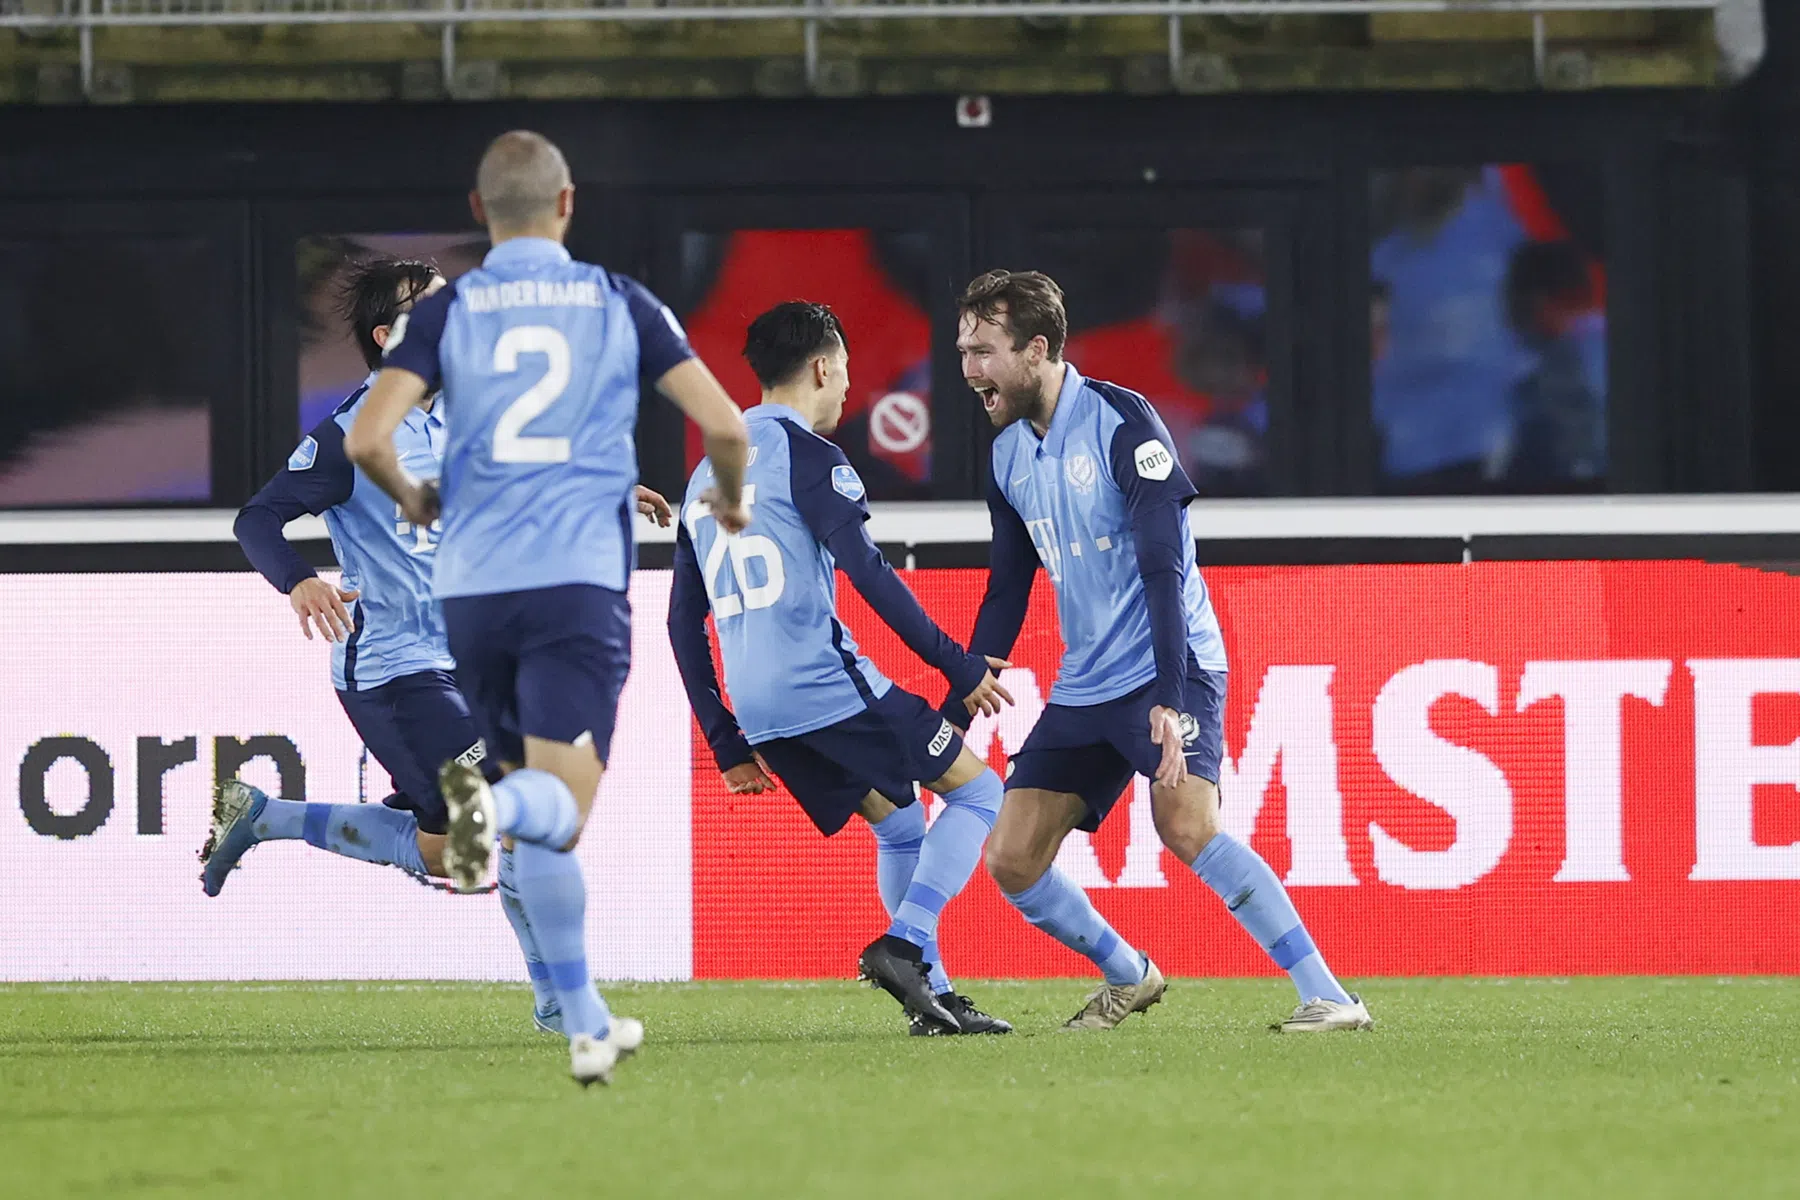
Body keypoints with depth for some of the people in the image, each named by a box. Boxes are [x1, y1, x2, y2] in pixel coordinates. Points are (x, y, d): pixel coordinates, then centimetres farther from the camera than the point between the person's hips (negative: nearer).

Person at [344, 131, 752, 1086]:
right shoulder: (620, 303, 7)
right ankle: (492, 804, -46)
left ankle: (585, 1025, 17)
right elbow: (723, 424, 2)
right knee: (561, 812, -10)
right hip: (580, 580, -2)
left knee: (540, 818, 15)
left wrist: (411, 499, 16)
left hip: (473, 586, 2)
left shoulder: (445, 312, 6)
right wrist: (730, 500, 24)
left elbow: (366, 439, -6)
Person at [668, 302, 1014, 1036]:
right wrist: (959, 669, -8)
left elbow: (683, 623, 21)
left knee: (899, 824, 21)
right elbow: (868, 575, -13)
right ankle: (902, 944, -16)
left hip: (755, 705, 8)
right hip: (825, 684, -8)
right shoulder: (804, 454, -4)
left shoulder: (706, 476, 20)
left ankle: (932, 996, 12)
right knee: (976, 792, 1)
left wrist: (727, 747, 23)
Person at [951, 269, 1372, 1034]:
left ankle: (1328, 997, -26)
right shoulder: (1008, 455, 8)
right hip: (1084, 686, 8)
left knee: (1184, 822, -30)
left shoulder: (1122, 423, -15)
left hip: (1167, 669, -8)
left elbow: (1163, 566, -21)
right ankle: (1128, 979, 25)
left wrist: (1168, 700, -30)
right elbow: (1005, 596, 17)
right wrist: (955, 715, 15)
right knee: (1011, 860, 0)